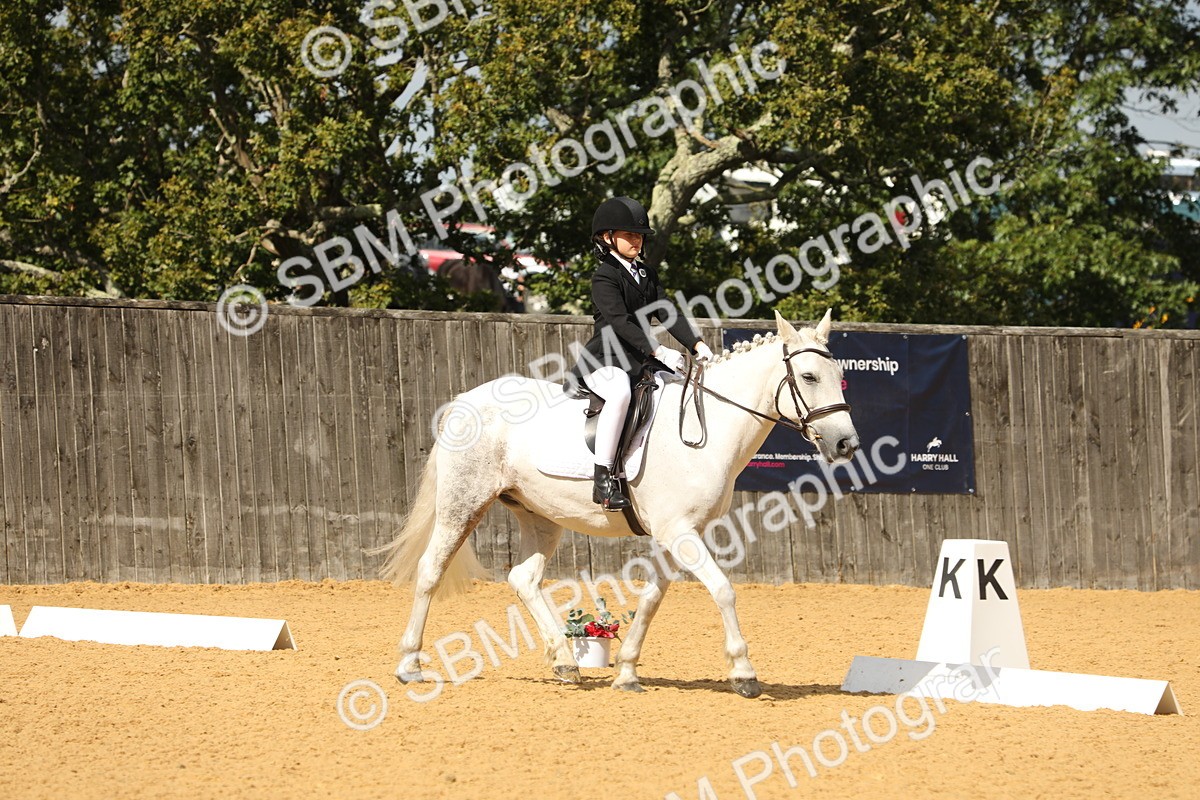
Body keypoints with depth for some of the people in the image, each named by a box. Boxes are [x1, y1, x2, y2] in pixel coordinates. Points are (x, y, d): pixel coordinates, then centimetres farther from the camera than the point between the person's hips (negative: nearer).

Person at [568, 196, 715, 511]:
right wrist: (659, 351, -29)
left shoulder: (646, 274, 19)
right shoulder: (604, 276, -7)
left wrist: (697, 344, -5)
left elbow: (666, 313, 11)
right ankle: (603, 479, -41)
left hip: (639, 361, 9)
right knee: (620, 393, -40)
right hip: (605, 361, -9)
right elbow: (619, 321, -19)